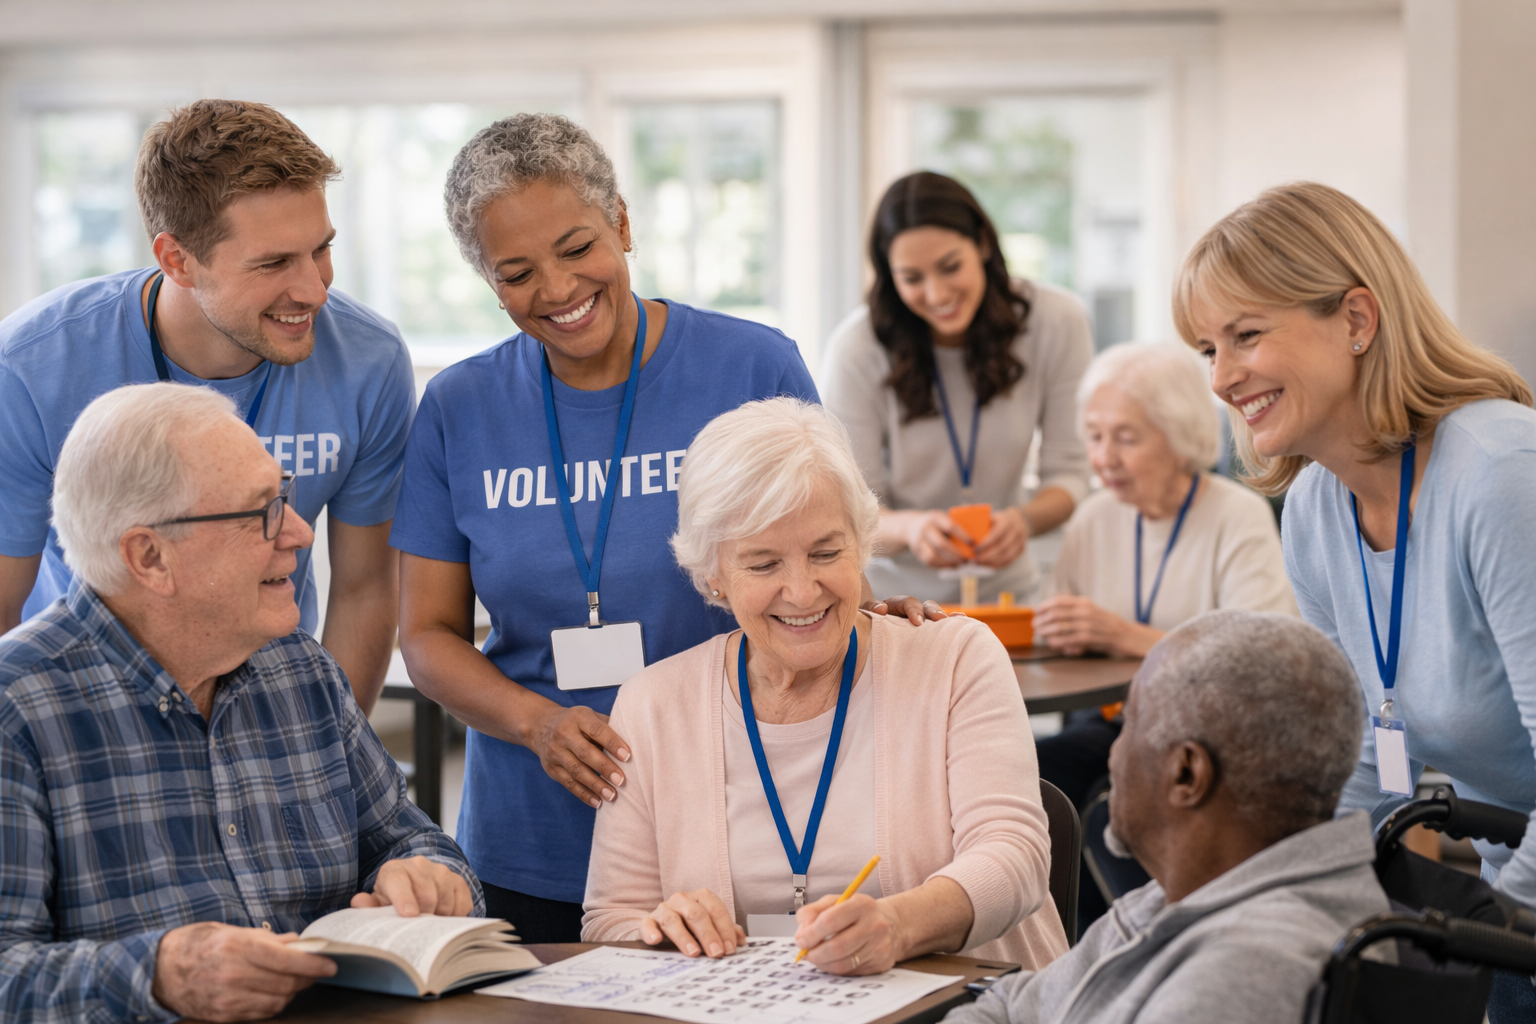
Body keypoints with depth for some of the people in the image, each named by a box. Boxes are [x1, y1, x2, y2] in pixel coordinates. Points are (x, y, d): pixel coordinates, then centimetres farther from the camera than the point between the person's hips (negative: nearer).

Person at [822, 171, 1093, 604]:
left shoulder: (1057, 321, -9)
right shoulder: (857, 348, -14)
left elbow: (1070, 471, -3)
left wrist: (1025, 520, -26)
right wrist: (908, 528, -34)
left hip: (1002, 586, 2)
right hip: (890, 592, -2)